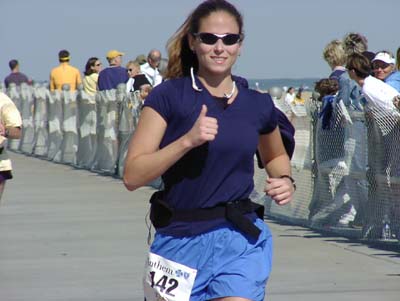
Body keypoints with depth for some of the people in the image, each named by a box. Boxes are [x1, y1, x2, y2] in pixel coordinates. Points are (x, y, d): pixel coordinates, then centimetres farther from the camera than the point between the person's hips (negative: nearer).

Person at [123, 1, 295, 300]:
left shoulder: (258, 105, 5)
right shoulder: (169, 96, -6)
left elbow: (275, 156, 27)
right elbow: (133, 176, -13)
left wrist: (286, 180, 5)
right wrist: (187, 140, -23)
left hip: (241, 242, 1)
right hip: (181, 241, -1)